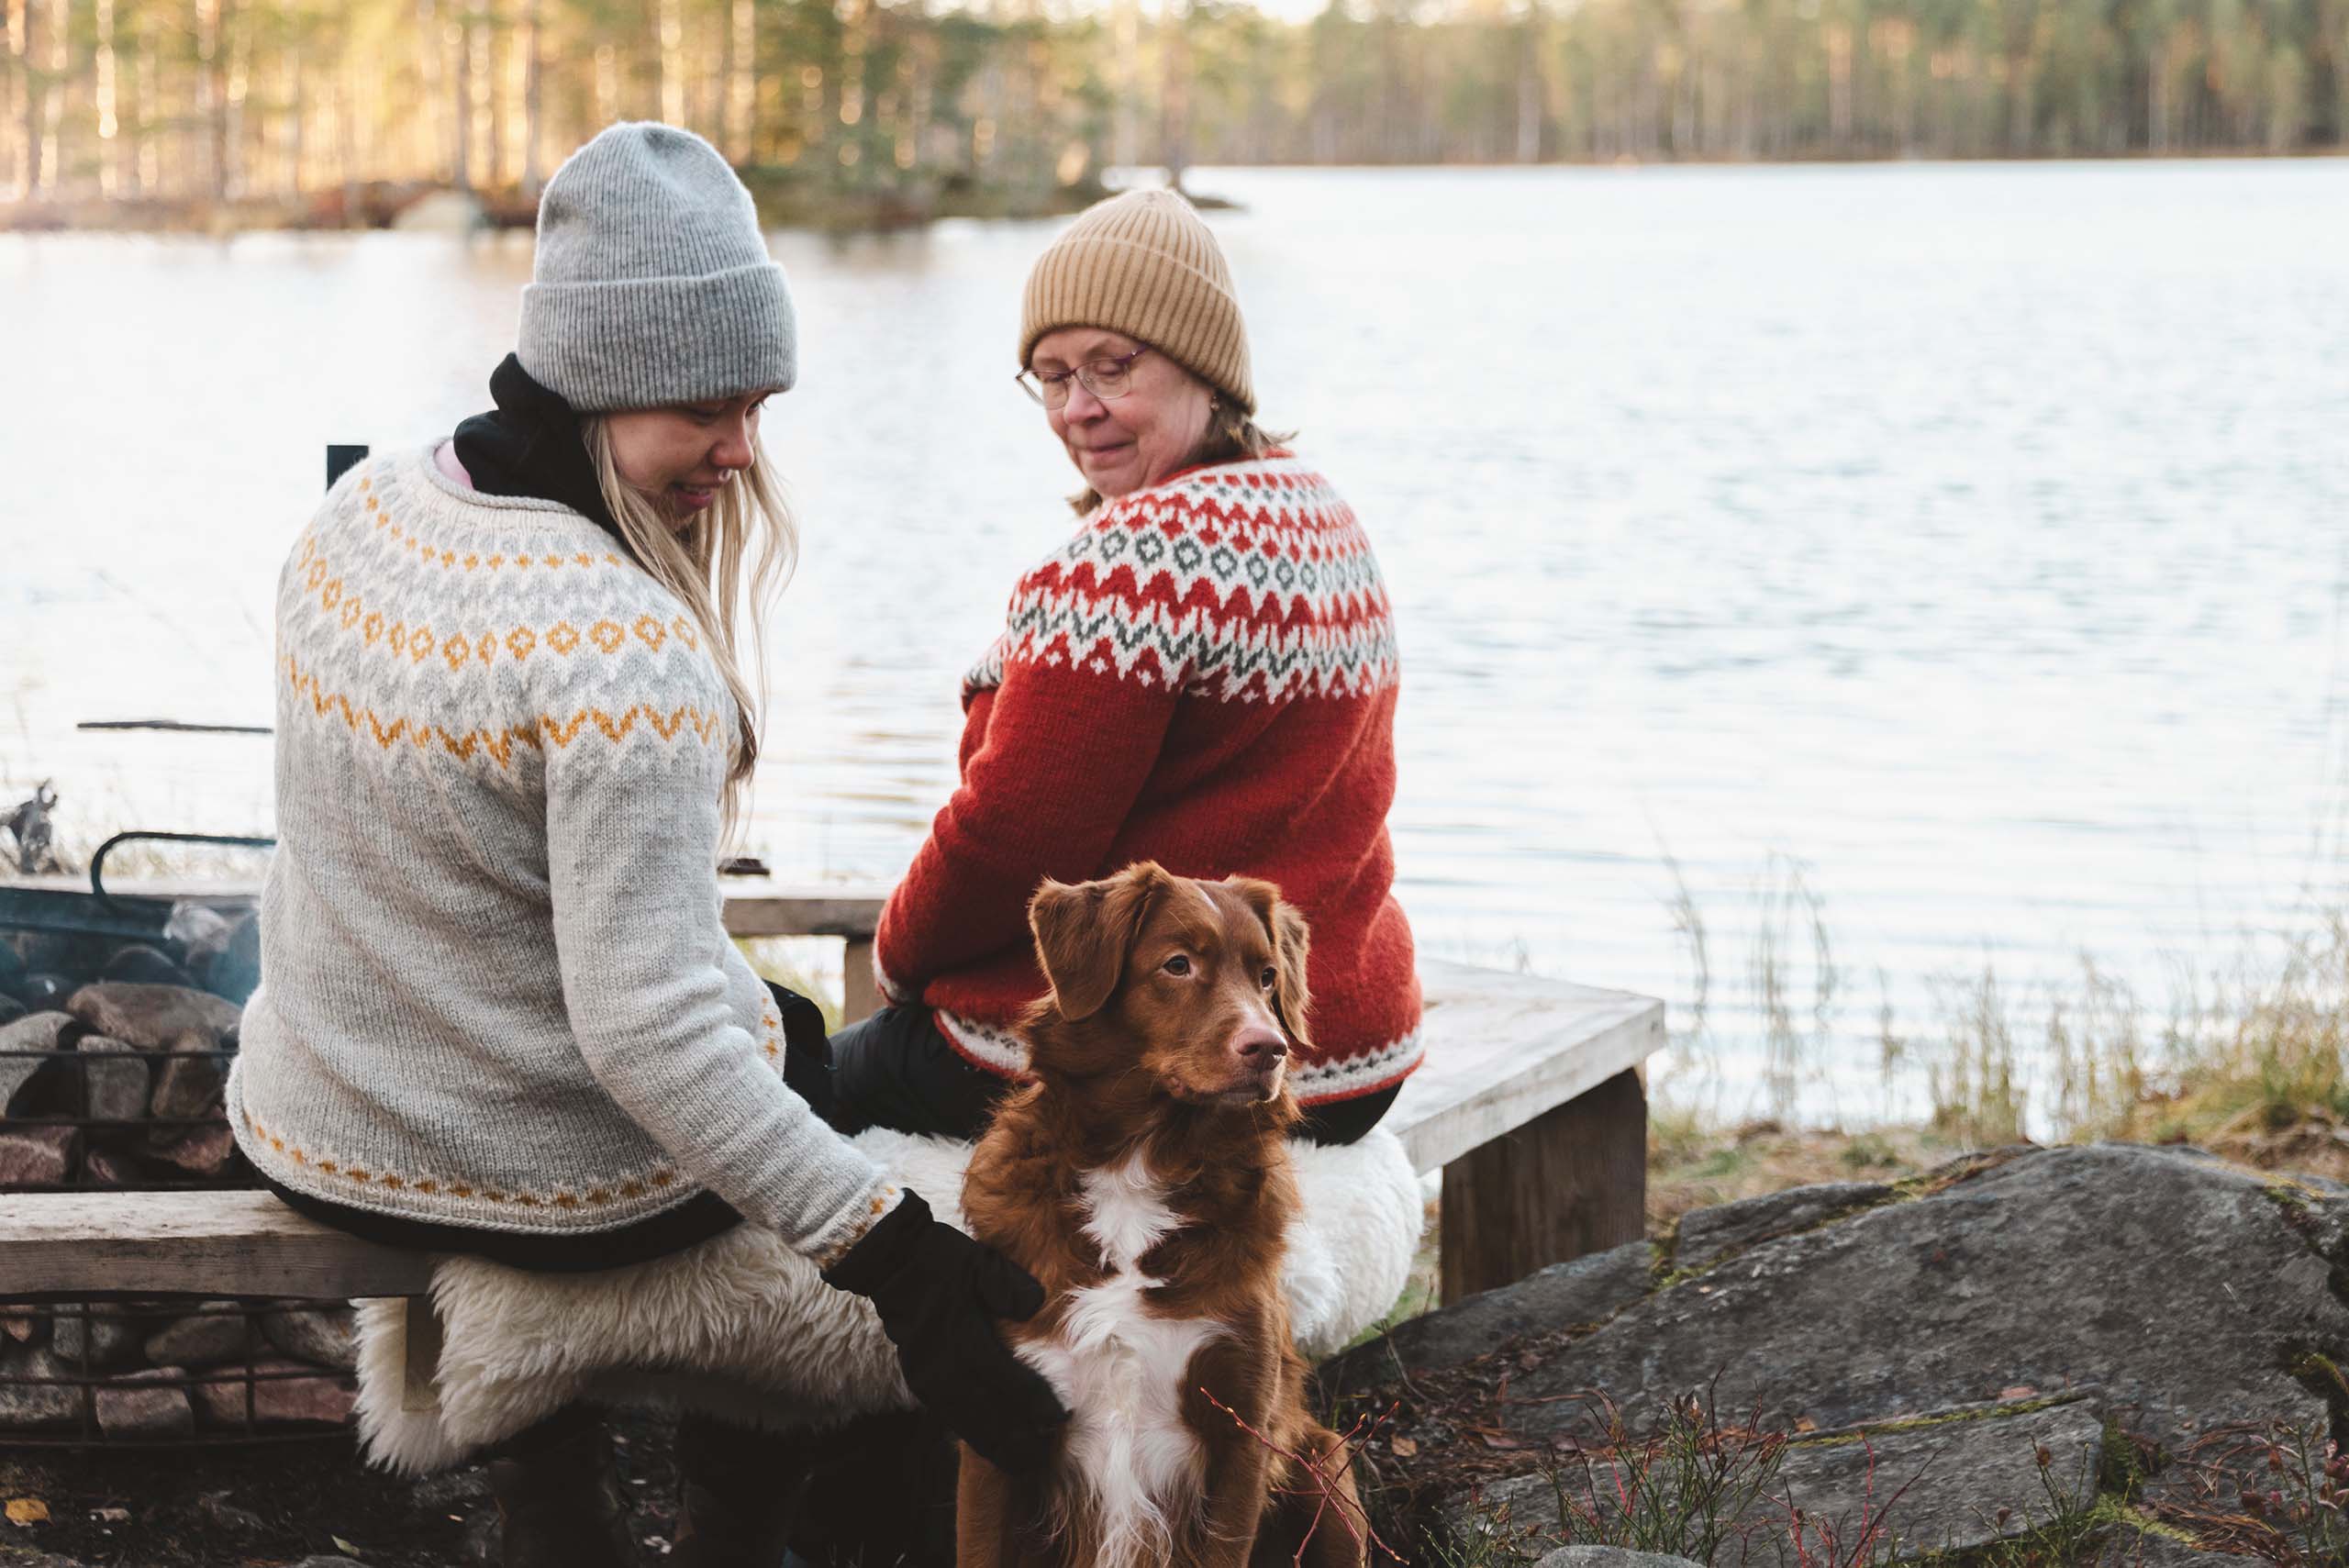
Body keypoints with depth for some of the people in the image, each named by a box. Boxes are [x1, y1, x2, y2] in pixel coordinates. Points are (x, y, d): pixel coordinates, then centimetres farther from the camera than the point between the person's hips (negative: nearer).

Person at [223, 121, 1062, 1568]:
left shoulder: (357, 513, -6)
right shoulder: (626, 649, -30)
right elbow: (650, 1029, -33)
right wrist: (894, 1259, -34)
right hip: (558, 1181, -6)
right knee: (790, 1037, 27)